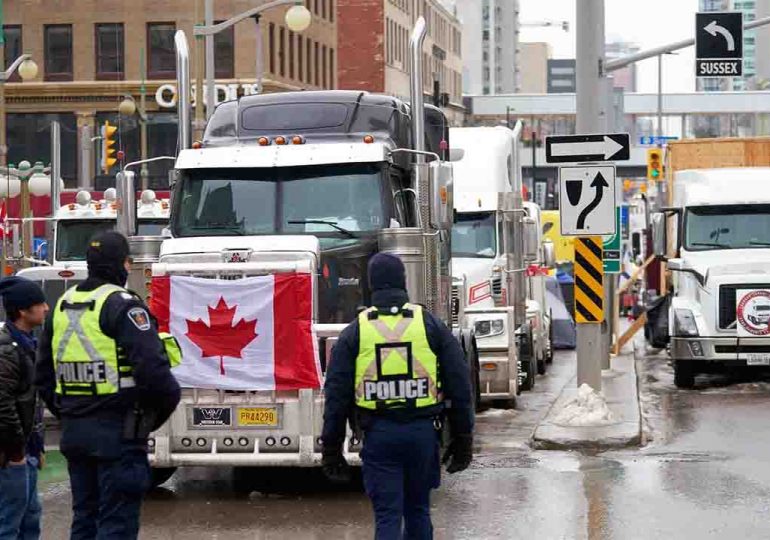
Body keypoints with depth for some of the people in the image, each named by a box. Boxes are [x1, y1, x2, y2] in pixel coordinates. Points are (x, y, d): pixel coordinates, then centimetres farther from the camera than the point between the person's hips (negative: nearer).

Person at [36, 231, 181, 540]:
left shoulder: (62, 305, 12)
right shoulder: (122, 305, -13)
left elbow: (44, 376, 17)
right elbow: (151, 367, -21)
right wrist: (169, 399, -3)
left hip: (73, 431, 7)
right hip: (118, 433, -7)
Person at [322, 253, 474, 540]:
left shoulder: (354, 332, 2)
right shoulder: (431, 325, 4)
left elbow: (337, 395, 0)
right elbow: (460, 387, 3)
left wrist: (331, 448, 6)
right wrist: (462, 439, 10)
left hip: (379, 434, -1)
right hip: (423, 430, 1)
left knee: (387, 516, -1)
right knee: (418, 510, 17)